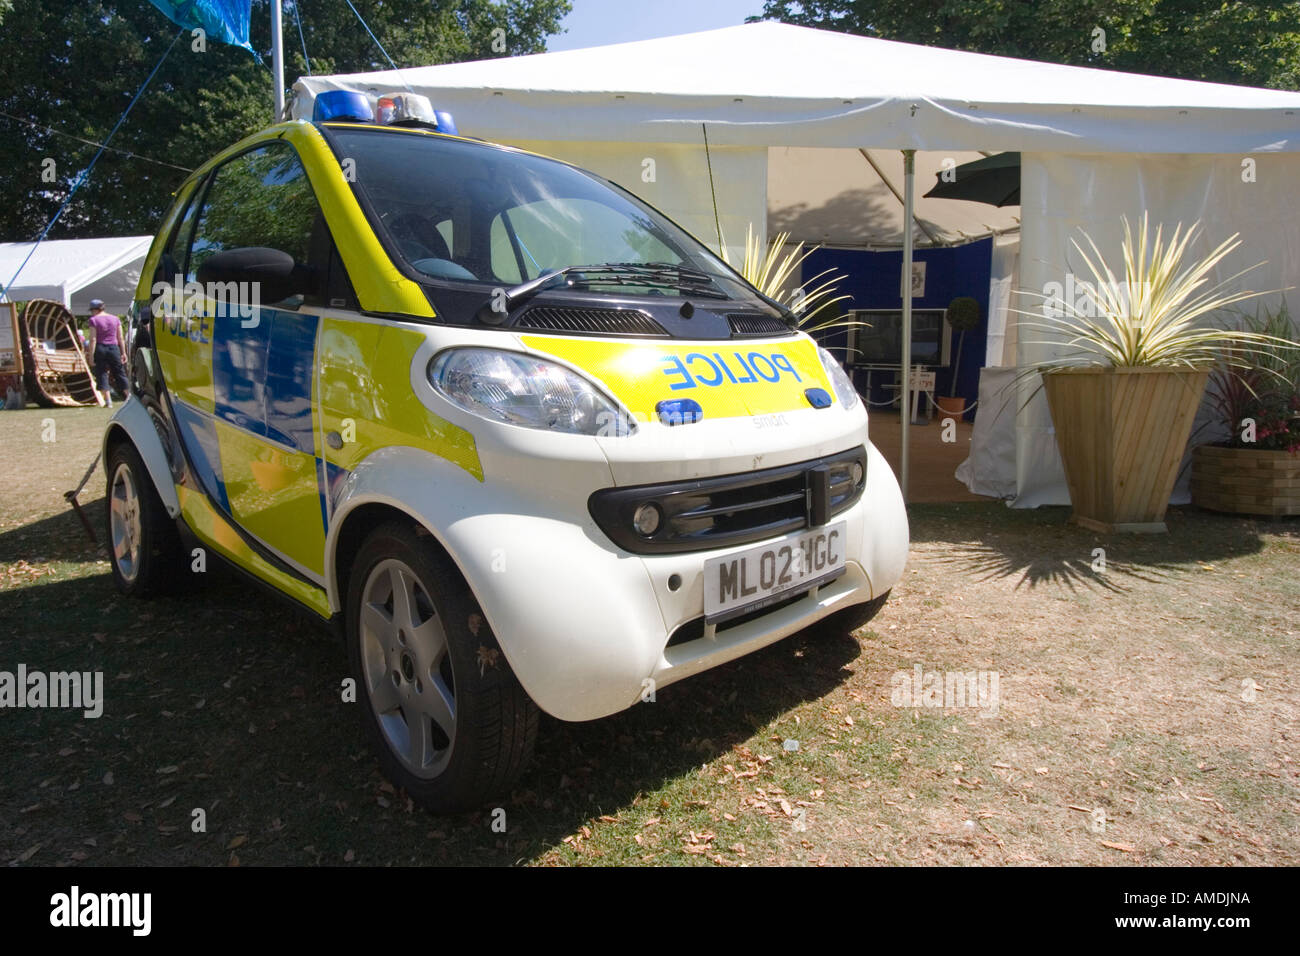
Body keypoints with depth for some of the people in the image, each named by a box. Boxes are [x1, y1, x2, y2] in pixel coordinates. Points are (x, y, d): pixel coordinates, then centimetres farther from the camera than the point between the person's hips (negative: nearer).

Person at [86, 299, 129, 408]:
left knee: (102, 374, 3)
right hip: (114, 348, 3)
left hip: (100, 349, -3)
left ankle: (108, 401, -1)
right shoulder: (115, 319, 7)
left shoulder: (94, 320, -5)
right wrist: (123, 353, 10)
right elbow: (120, 338, 7)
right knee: (120, 373, 10)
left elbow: (93, 339, -9)